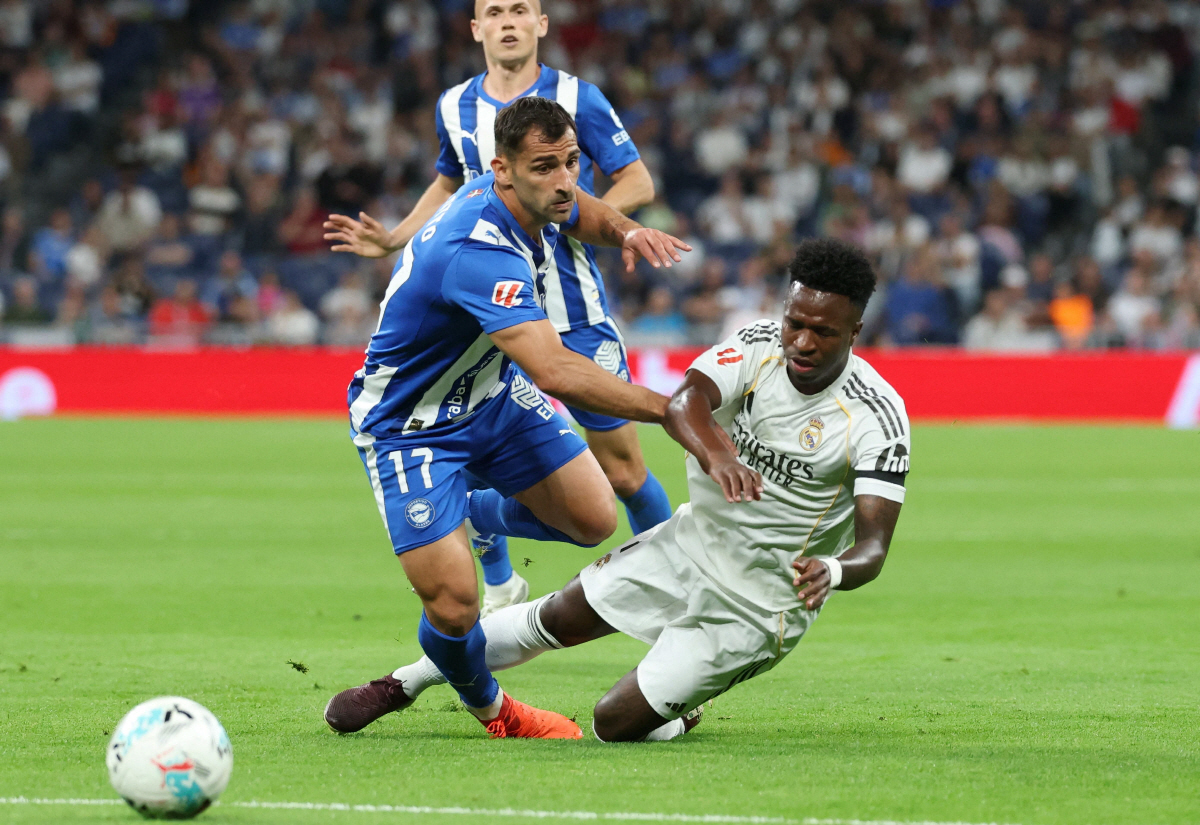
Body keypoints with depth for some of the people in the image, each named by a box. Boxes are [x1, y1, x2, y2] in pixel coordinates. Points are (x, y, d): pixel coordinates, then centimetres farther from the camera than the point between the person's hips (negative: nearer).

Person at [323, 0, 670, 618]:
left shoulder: (576, 98, -5)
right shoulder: (455, 108, 8)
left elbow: (637, 183, -2)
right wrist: (389, 241, 15)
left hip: (574, 309, -4)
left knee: (622, 469, -3)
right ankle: (500, 586, 21)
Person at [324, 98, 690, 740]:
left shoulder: (536, 201, -11)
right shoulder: (479, 253, -39)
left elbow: (581, 212, 18)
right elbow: (556, 373, -49)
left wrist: (624, 231, -6)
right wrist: (670, 411, -51)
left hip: (491, 393, 8)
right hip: (409, 427, -8)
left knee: (593, 520, 2)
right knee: (453, 607, -15)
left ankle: (471, 514, 30)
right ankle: (491, 711, 18)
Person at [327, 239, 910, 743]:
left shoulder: (878, 418, -24)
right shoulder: (756, 347, -13)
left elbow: (873, 545, -27)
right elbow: (682, 404, -32)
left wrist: (833, 571, -52)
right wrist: (714, 454, -56)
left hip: (755, 603, -4)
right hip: (692, 539, 4)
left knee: (616, 724, -6)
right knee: (556, 619, 16)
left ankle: (679, 721, 30)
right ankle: (406, 683, 38)